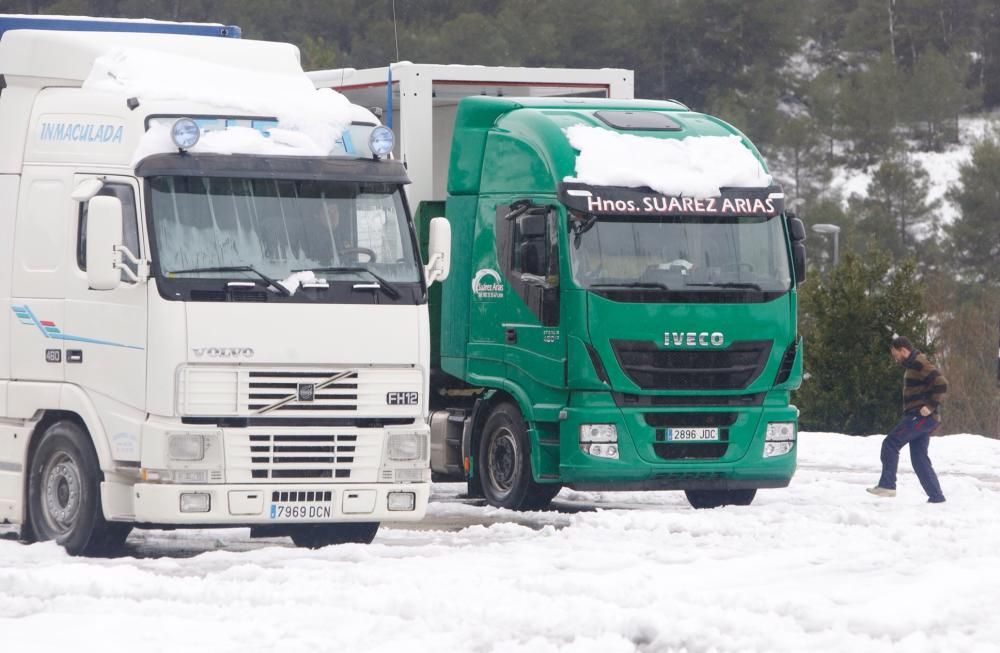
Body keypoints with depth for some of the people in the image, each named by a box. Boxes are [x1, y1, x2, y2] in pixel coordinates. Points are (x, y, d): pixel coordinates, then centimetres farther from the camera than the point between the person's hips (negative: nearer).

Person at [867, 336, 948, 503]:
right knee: (919, 459, 9)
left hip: (920, 417, -10)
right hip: (919, 419, 10)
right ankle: (936, 497, 9)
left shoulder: (919, 364, -14)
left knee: (890, 443, -10)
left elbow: (941, 384, -23)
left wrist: (930, 406, -22)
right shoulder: (913, 365, 20)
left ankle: (887, 485, -12)